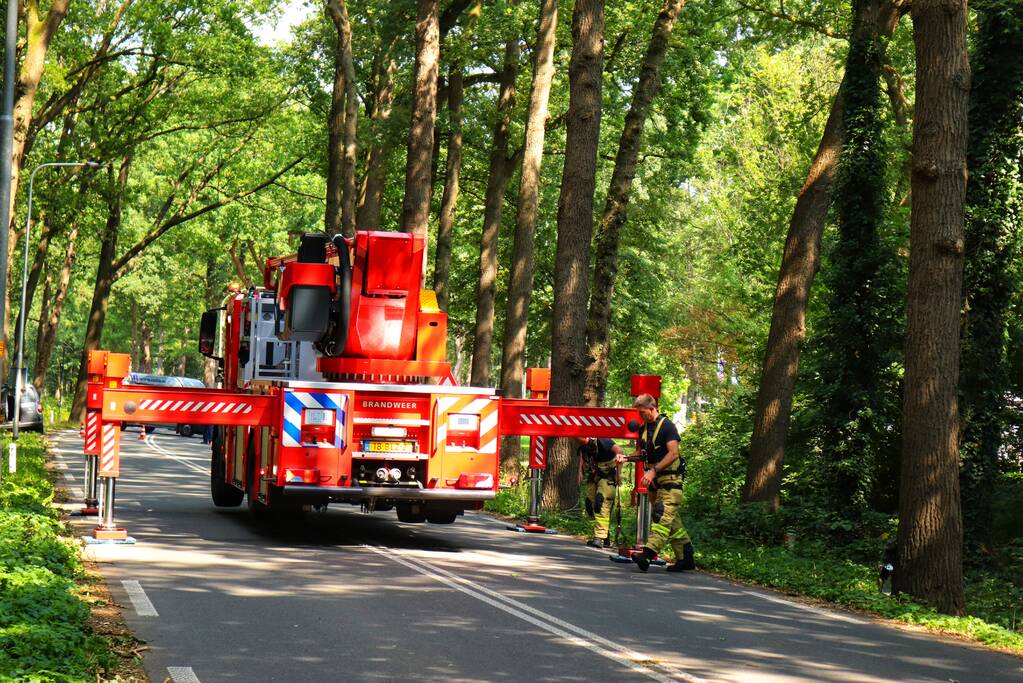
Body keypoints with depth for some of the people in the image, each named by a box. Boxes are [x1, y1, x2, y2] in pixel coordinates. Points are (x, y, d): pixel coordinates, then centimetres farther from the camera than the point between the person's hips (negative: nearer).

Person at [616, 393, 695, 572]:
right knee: (672, 520, 9)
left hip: (670, 478, -9)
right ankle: (686, 559, 14)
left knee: (663, 516, -19)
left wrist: (653, 470, -24)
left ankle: (648, 554, -34)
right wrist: (626, 458, 4)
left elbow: (673, 453, -18)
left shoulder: (667, 426, -10)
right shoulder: (644, 429, 14)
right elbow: (642, 453, 24)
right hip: (656, 480, 9)